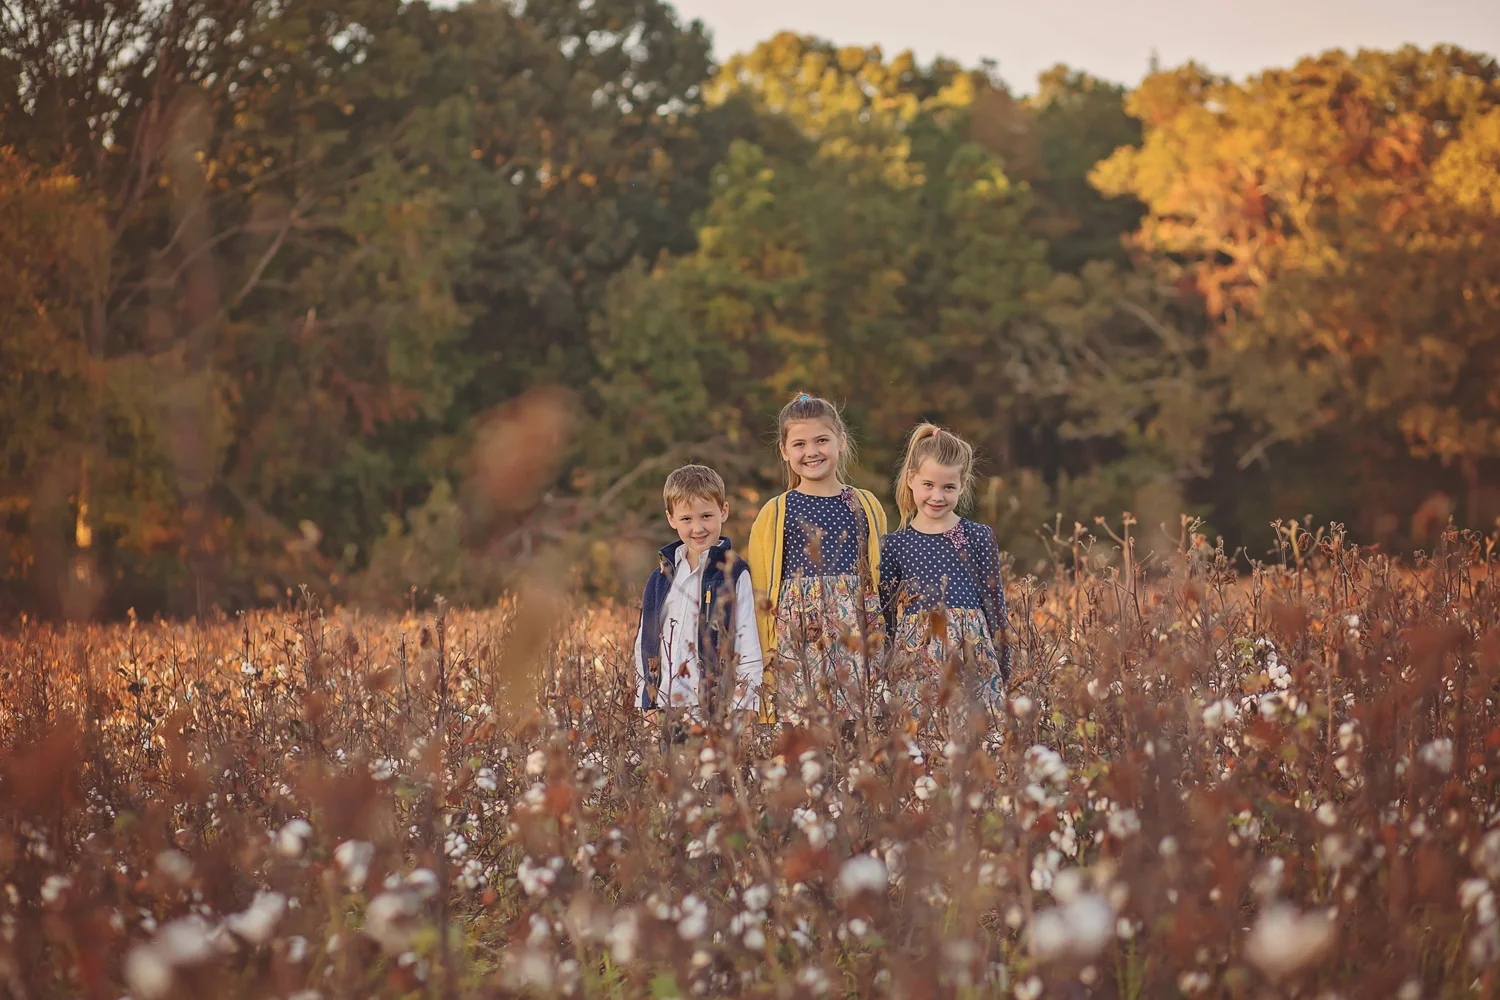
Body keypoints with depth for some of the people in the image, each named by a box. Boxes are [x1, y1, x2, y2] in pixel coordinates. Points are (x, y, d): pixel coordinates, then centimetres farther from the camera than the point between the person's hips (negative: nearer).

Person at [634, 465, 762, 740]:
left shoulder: (735, 575, -2)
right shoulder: (661, 577, 13)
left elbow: (749, 648, -4)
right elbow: (645, 643, 17)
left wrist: (744, 709, -10)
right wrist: (647, 703, 11)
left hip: (717, 713, -4)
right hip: (666, 712, 4)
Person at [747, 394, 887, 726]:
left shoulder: (867, 506, 9)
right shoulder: (773, 515, 4)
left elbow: (884, 580, 14)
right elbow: (760, 598, 4)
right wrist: (765, 662, -1)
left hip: (861, 643, 2)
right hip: (797, 645, -1)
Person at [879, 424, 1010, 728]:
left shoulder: (978, 537, 4)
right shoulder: (893, 545, 7)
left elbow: (995, 602, 5)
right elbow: (884, 614, 12)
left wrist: (1003, 670, 3)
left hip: (971, 656, -1)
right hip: (915, 663, 1)